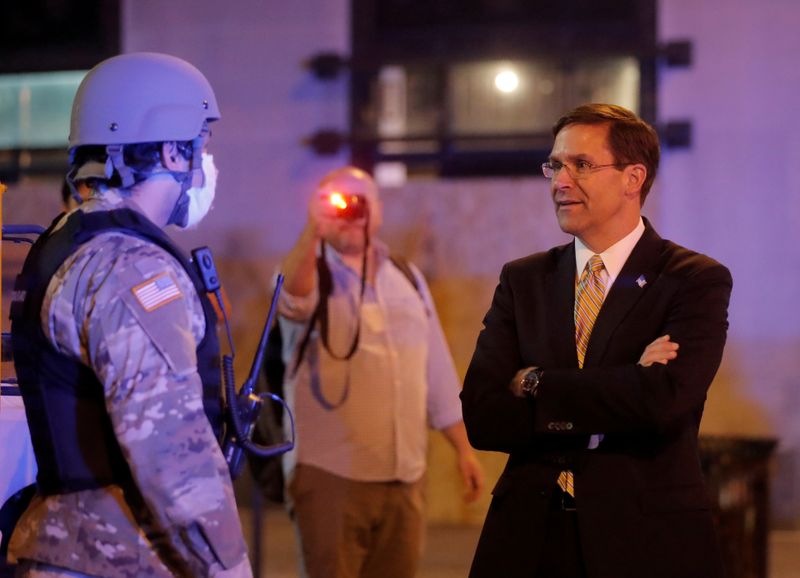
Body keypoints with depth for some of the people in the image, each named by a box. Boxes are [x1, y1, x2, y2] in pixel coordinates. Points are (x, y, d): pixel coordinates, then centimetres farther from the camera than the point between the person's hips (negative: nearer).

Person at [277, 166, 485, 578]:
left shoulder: (406, 277, 13)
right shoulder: (310, 275, -1)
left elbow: (437, 369, 16)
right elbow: (292, 299, -27)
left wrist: (463, 448, 12)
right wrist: (312, 230, -44)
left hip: (404, 474, 5)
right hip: (330, 475, -4)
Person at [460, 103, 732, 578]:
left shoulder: (697, 281, -6)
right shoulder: (523, 280, 5)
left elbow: (662, 401, -22)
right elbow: (481, 418, -6)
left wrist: (535, 383, -10)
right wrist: (618, 394, -16)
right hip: (528, 539, 3)